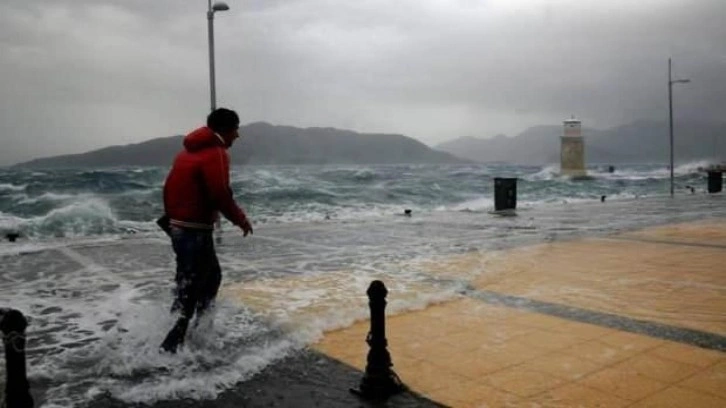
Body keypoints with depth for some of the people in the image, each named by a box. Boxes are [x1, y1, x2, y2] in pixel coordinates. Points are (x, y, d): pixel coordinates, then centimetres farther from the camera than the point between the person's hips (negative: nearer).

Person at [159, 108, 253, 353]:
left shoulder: (190, 150, 14)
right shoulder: (216, 153, -14)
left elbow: (170, 186, 16)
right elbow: (220, 195, -23)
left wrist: (172, 216, 22)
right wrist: (241, 219, -9)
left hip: (178, 226, 10)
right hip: (195, 230, -10)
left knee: (212, 277, 22)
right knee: (189, 291, -2)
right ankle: (169, 348, 3)